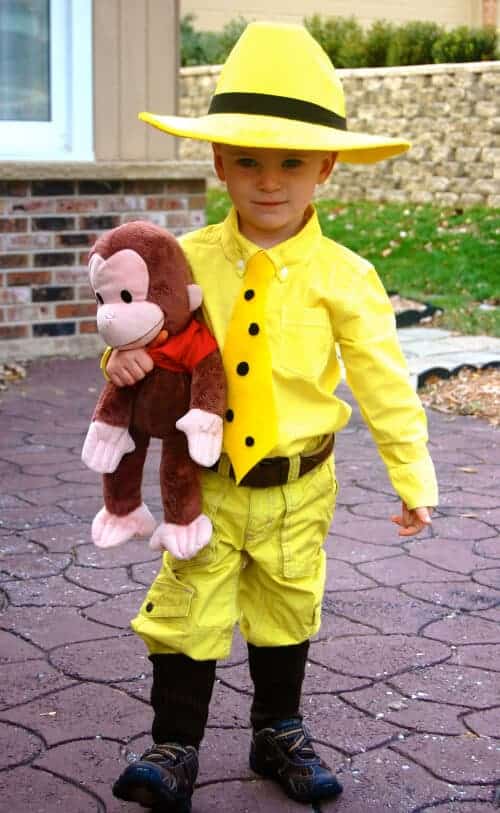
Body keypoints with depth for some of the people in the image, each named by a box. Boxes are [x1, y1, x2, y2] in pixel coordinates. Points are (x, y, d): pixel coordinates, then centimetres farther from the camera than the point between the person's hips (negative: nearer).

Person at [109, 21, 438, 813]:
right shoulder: (188, 261, -7)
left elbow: (383, 382, -6)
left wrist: (414, 477, -3)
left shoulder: (342, 275, -11)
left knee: (287, 614, 17)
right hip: (206, 480, 0)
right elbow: (151, 328, 5)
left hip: (297, 486, 0)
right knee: (187, 613, 3)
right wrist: (129, 356, -20)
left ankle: (279, 733, 38)